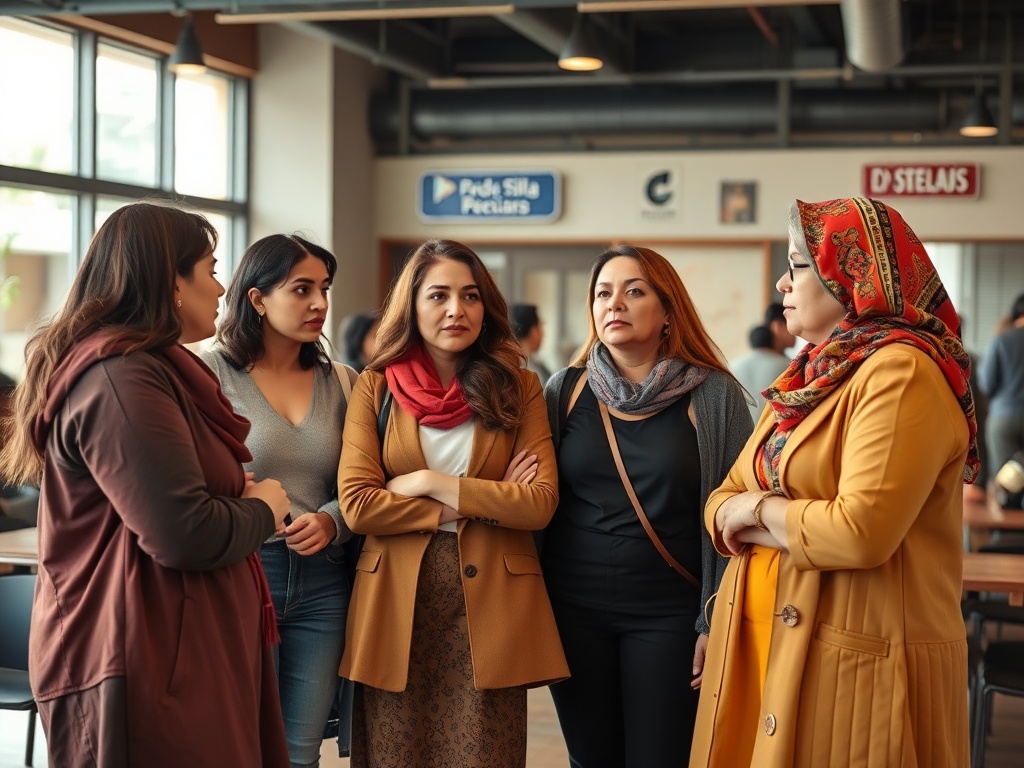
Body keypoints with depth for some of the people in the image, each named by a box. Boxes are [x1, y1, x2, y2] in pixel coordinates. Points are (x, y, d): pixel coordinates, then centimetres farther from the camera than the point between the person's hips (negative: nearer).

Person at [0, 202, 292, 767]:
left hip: (171, 648, 11)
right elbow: (187, 535, -26)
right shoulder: (122, 379, -19)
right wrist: (263, 509, -6)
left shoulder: (142, 366, 15)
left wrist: (238, 494, 12)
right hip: (148, 664, -11)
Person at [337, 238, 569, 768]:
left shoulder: (518, 388, 5)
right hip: (397, 605, 0)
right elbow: (356, 505, -7)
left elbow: (541, 504, -5)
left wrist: (432, 483, -10)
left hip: (489, 603, 0)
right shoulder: (376, 387, 4)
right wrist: (478, 503, -8)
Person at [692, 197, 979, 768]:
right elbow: (723, 505, 11)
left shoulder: (901, 373, -14)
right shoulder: (814, 374, 14)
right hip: (764, 653, 8)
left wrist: (759, 511, -8)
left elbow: (860, 533, -24)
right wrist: (790, 520, -10)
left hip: (855, 670, -8)